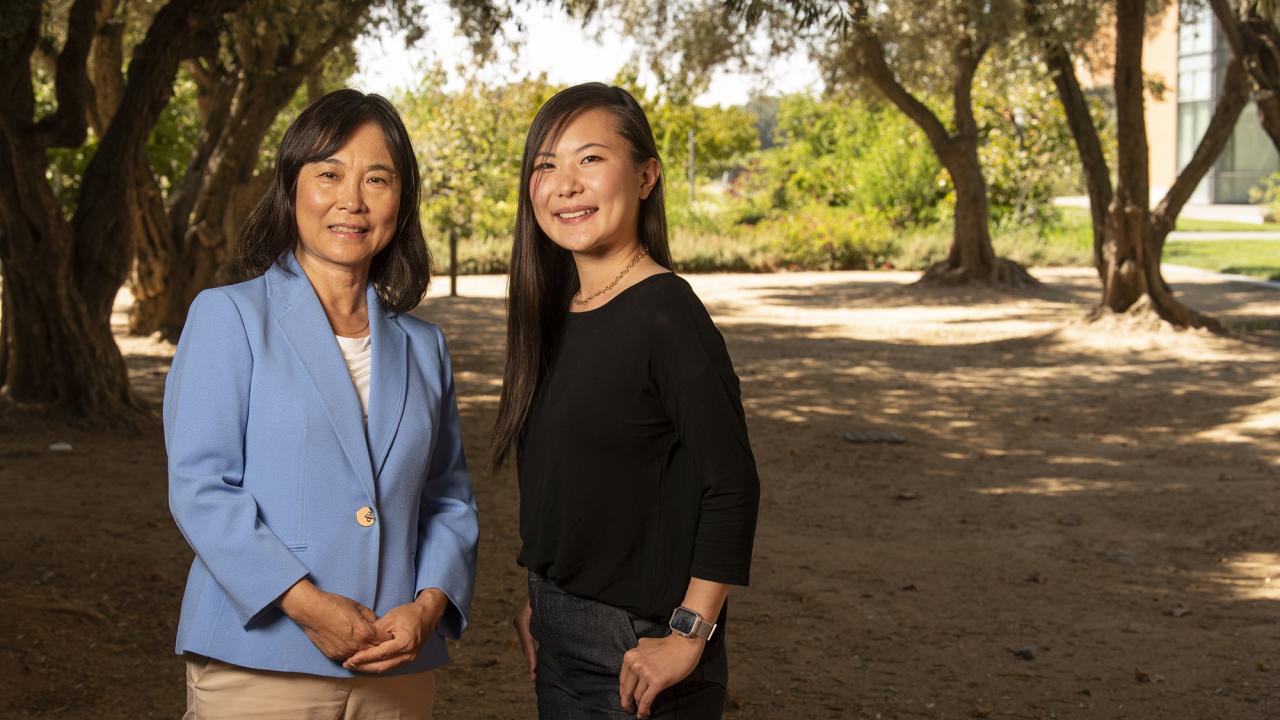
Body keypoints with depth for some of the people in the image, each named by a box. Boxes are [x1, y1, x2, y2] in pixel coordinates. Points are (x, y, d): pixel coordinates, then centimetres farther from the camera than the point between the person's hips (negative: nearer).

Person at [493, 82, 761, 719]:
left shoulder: (666, 315, -17)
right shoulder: (554, 313, 6)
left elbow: (731, 488, -19)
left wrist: (688, 638, -19)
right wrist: (540, 603, 11)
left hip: (639, 650, -7)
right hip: (559, 640, 7)